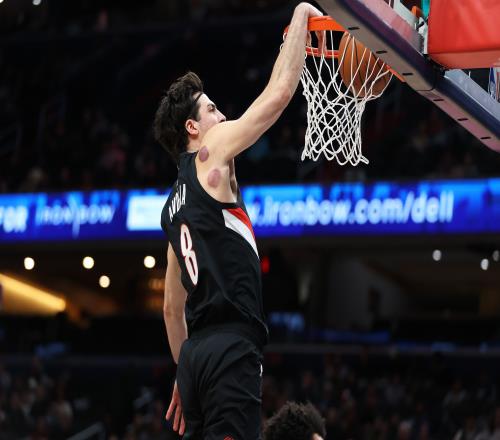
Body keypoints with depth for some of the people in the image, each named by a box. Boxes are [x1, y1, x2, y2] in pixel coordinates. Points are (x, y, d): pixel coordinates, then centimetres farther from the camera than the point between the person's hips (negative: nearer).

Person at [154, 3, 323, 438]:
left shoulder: (174, 206, 24)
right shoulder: (210, 155, 2)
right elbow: (279, 91, -3)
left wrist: (184, 374, 31)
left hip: (196, 352, 9)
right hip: (231, 346, -9)